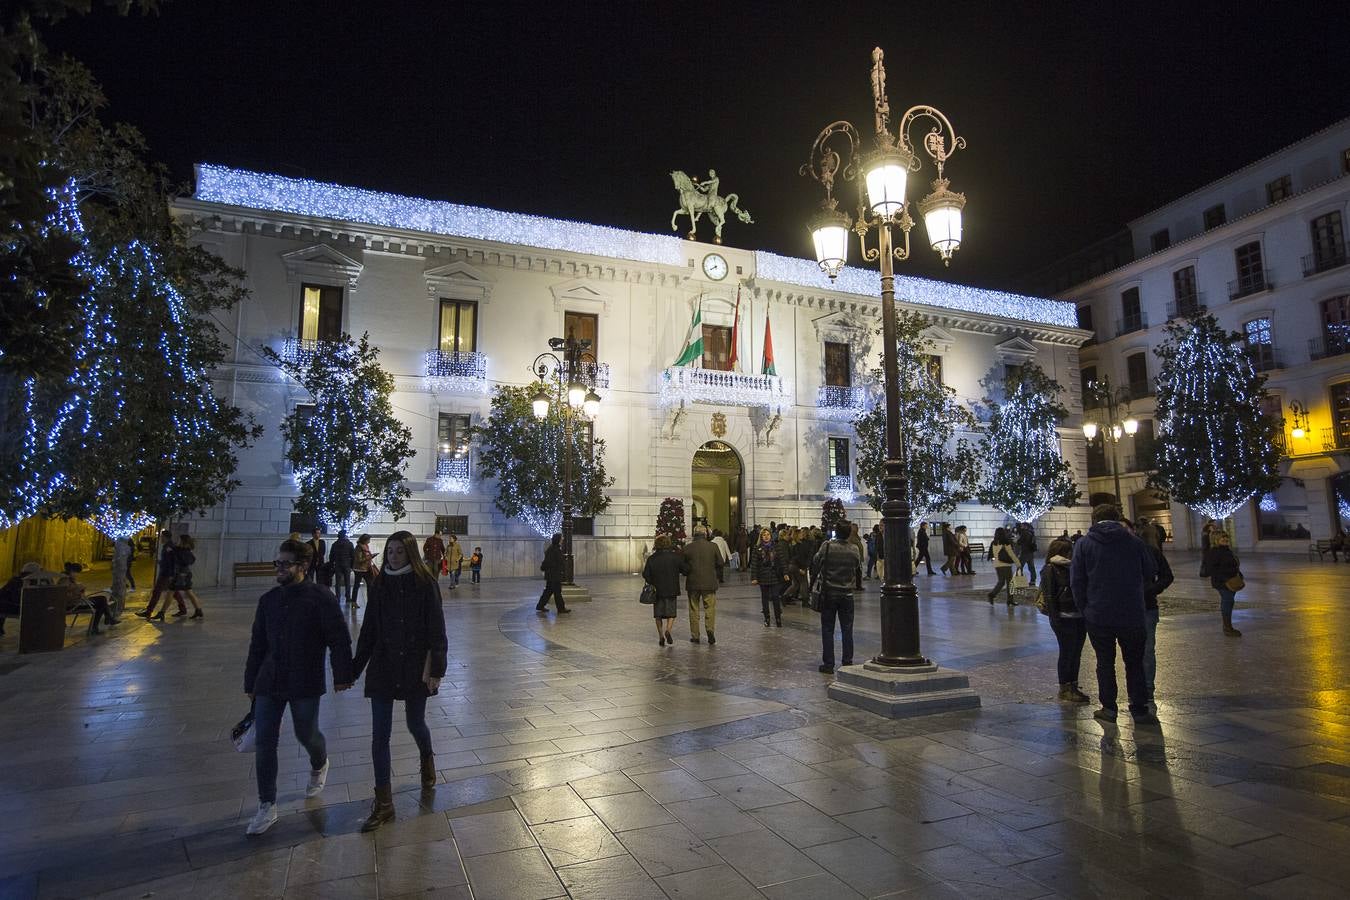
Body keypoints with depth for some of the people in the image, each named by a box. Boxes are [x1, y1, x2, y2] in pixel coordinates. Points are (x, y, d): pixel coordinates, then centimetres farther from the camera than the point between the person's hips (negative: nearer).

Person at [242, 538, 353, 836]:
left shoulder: (321, 597, -11)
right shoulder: (269, 599, 6)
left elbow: (339, 639, -11)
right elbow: (257, 644, 13)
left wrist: (342, 675, -12)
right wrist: (251, 683, 16)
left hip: (305, 683, -4)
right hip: (269, 682, 5)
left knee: (306, 734, 9)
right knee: (264, 742, 3)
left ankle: (319, 765, 44)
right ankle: (267, 807, 16)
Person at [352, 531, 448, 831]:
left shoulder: (425, 583, -9)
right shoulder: (380, 585, 2)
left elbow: (436, 629, -9)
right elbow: (368, 630, 7)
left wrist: (437, 669, -13)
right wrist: (354, 668, 9)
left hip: (416, 667, -3)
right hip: (383, 668, 3)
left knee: (415, 723, 13)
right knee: (380, 734, 1)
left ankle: (427, 760, 47)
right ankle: (384, 803, 11)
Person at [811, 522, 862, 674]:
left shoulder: (826, 546, -13)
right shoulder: (854, 550, -6)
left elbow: (816, 563, -3)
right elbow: (857, 564, 9)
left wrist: (814, 575, 16)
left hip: (828, 593, -2)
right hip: (847, 594, 2)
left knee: (827, 630, 5)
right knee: (847, 630, 10)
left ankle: (828, 664, 7)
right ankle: (848, 662, 14)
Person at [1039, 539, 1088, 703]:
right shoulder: (1050, 570, -7)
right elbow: (1049, 596, -12)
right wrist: (1054, 619, -18)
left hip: (1079, 616, 7)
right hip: (1064, 618, -7)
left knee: (1076, 653, 11)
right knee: (1066, 653, -2)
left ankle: (1073, 686, 21)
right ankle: (1064, 689, 7)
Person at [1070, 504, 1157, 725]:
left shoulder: (1084, 544, -3)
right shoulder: (1134, 542, -2)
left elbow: (1077, 580, -4)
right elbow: (1150, 575, 6)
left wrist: (1084, 608, 5)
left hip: (1098, 616, 0)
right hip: (1132, 615, 1)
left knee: (1105, 661, 11)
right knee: (1134, 663, 13)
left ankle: (1108, 708, 14)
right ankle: (1139, 709, 16)